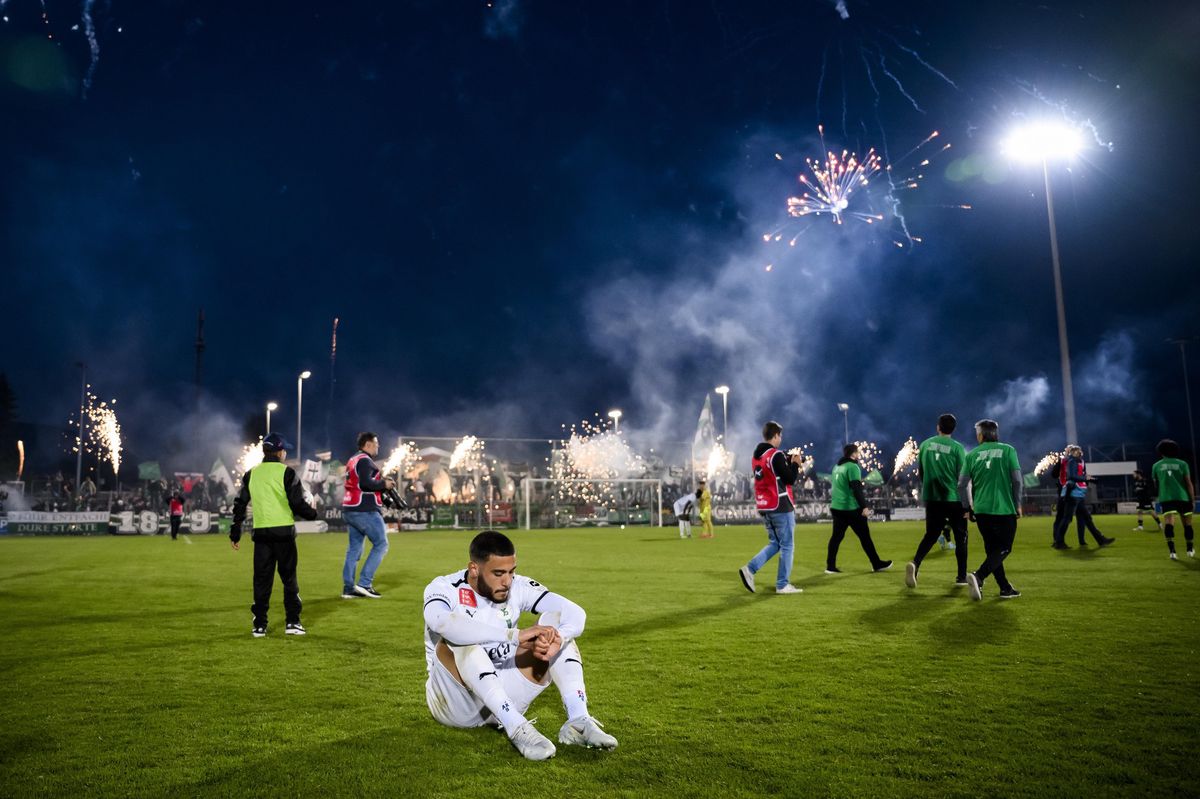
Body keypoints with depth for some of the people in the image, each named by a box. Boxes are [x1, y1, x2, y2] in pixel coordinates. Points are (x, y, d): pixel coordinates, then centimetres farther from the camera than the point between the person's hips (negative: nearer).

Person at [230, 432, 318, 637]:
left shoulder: (251, 474, 9)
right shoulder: (286, 472, -5)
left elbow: (240, 504, 11)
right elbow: (298, 503, -8)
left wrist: (235, 534, 18)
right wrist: (313, 513, 12)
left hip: (261, 533, 3)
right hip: (284, 531, -3)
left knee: (262, 580, 8)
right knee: (289, 578, 6)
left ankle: (259, 625, 9)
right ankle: (292, 622, 6)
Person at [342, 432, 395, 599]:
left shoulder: (353, 460, 19)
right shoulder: (364, 460, -11)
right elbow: (365, 483, -24)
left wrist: (381, 481, 12)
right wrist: (384, 484, -11)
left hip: (349, 510, 10)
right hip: (365, 511, -10)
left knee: (354, 548, 12)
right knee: (381, 544, -2)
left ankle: (348, 588, 11)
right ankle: (364, 583, -6)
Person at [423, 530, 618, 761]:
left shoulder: (518, 587, -5)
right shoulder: (444, 588, -15)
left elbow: (575, 613, -14)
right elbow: (445, 623, -40)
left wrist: (557, 640, -37)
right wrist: (515, 635, -45)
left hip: (502, 696, 4)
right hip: (455, 703, -4)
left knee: (555, 621, -13)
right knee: (457, 640, -34)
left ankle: (578, 721, -25)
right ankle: (517, 728, -38)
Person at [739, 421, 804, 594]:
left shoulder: (756, 456, 11)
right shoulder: (776, 455, -15)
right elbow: (790, 479, -15)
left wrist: (788, 461, 15)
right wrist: (795, 464, 1)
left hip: (763, 507, 8)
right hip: (780, 507, -8)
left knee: (774, 543, 17)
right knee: (786, 545, 3)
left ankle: (750, 569, 1)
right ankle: (783, 585, 7)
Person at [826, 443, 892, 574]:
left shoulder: (837, 467, 14)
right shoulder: (852, 467, -11)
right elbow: (856, 489, -20)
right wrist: (864, 506, -22)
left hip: (836, 507, 8)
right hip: (851, 508, -8)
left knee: (836, 537, 7)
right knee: (864, 536, 2)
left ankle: (830, 566, 2)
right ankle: (877, 564, 11)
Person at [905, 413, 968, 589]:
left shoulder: (925, 444, 4)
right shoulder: (957, 447, -7)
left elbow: (920, 472, 11)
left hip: (931, 498, 3)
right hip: (954, 498, -3)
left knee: (931, 535, 10)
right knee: (960, 536, 12)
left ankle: (915, 563, -14)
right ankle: (961, 576, 16)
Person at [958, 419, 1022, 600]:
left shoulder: (972, 455, 3)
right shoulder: (1007, 450, -2)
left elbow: (962, 485, 1)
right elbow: (1017, 480, -5)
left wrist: (968, 508, 14)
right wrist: (1017, 504, 8)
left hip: (981, 510, 3)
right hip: (1004, 510, -3)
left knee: (992, 549, 15)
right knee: (1003, 549, 4)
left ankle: (1005, 588, 18)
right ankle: (978, 576, -18)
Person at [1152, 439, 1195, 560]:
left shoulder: (1156, 466, 8)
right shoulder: (1182, 464, 4)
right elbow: (1189, 484, 1)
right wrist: (1193, 500, 4)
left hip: (1166, 498, 0)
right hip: (1182, 497, 1)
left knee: (1168, 523, -14)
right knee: (1187, 524, 16)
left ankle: (1172, 551, -30)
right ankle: (1190, 550, 30)